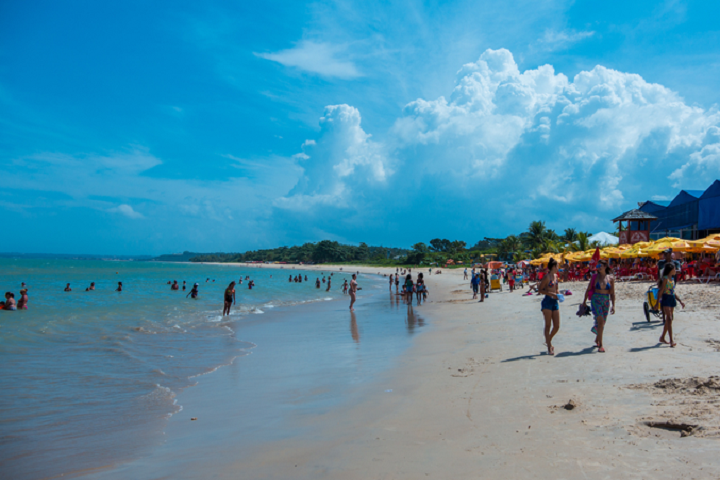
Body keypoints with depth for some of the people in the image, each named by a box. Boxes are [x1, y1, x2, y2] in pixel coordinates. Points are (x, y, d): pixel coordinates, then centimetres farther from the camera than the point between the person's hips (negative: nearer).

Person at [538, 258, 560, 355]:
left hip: (555, 302, 7)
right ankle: (549, 348, 4)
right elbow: (540, 289, -12)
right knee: (548, 325, -2)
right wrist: (550, 293, -20)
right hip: (547, 302, -7)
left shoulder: (556, 276, 13)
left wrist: (557, 294, 5)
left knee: (557, 326, 7)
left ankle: (548, 341, 31)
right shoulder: (547, 277, -10)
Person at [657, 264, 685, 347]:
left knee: (668, 320, 13)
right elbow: (661, 291, -13)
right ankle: (671, 341, -18)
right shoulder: (665, 278, -10)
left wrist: (680, 301, 16)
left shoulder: (672, 279, 15)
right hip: (666, 299, -9)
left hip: (672, 299, 9)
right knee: (669, 319, -14)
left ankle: (662, 337, 24)